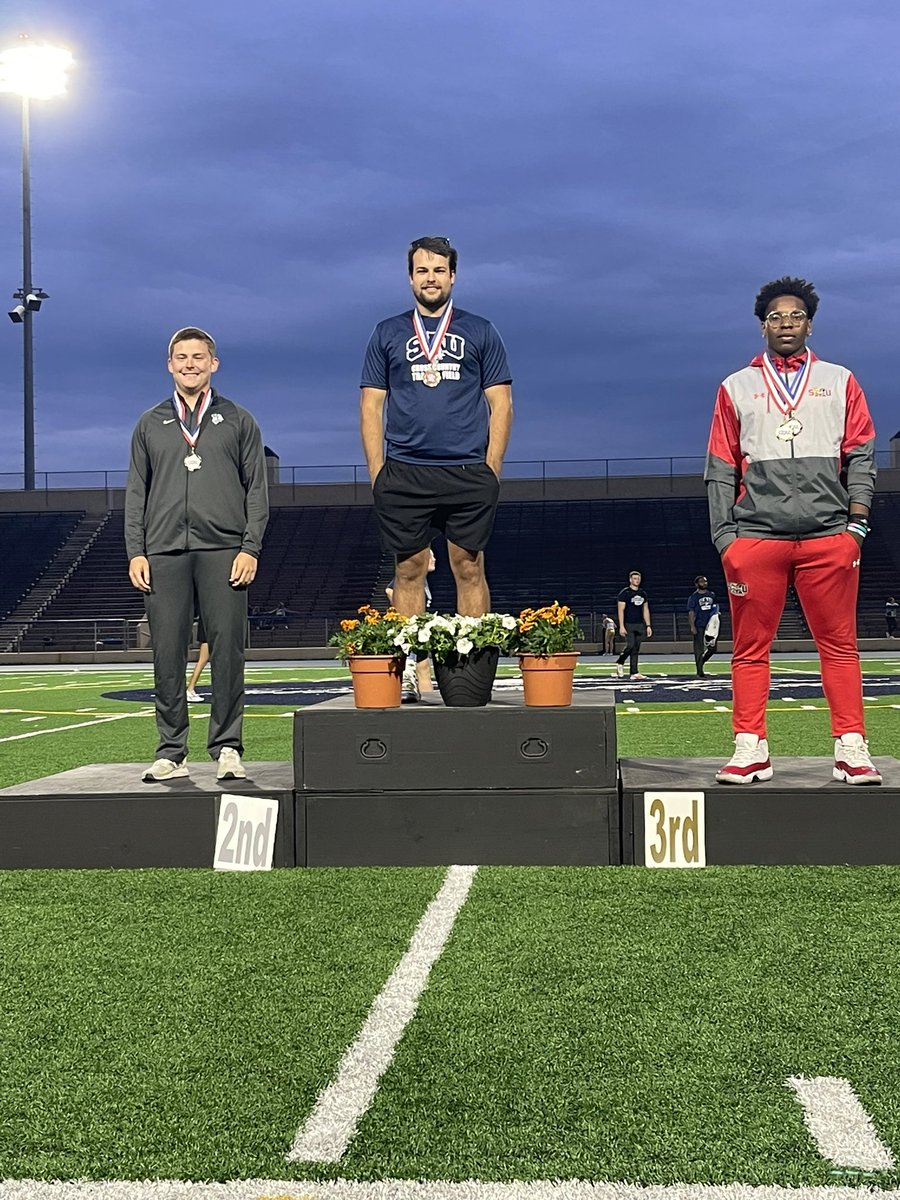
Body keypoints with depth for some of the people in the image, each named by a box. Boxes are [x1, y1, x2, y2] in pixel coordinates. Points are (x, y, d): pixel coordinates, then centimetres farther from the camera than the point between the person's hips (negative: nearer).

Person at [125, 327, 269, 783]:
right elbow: (136, 493, 15)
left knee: (227, 647, -5)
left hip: (223, 550, -1)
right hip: (164, 552, 2)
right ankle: (172, 752, 7)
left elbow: (257, 489, 8)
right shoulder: (150, 425, 17)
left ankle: (227, 748, 3)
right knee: (167, 652, 0)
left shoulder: (238, 421, 13)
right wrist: (135, 552, 3)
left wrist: (250, 548, -3)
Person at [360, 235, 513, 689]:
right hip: (404, 474, 1)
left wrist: (491, 470, -2)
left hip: (467, 473, -1)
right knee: (409, 570, 1)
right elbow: (371, 405, 10)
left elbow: (501, 403, 8)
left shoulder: (479, 332, 11)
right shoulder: (387, 333, 13)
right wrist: (377, 474, 0)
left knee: (469, 568, -1)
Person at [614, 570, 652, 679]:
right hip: (628, 624, -5)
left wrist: (648, 625, 10)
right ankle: (619, 662, 10)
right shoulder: (624, 593, -4)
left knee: (636, 649, 3)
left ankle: (634, 673, 3)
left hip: (640, 625, 5)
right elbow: (621, 610, -9)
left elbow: (646, 610, 17)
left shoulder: (643, 593, 14)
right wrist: (621, 626, -16)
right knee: (630, 645, -15)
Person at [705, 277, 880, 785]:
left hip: (829, 536, 0)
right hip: (755, 536, 0)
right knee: (751, 647, 0)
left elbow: (861, 457, 10)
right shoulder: (737, 388, 15)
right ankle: (751, 750, 3)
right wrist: (724, 536, 0)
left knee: (840, 644, -1)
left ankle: (852, 748, 2)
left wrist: (857, 520, -3)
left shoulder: (839, 381, 16)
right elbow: (721, 471, 10)